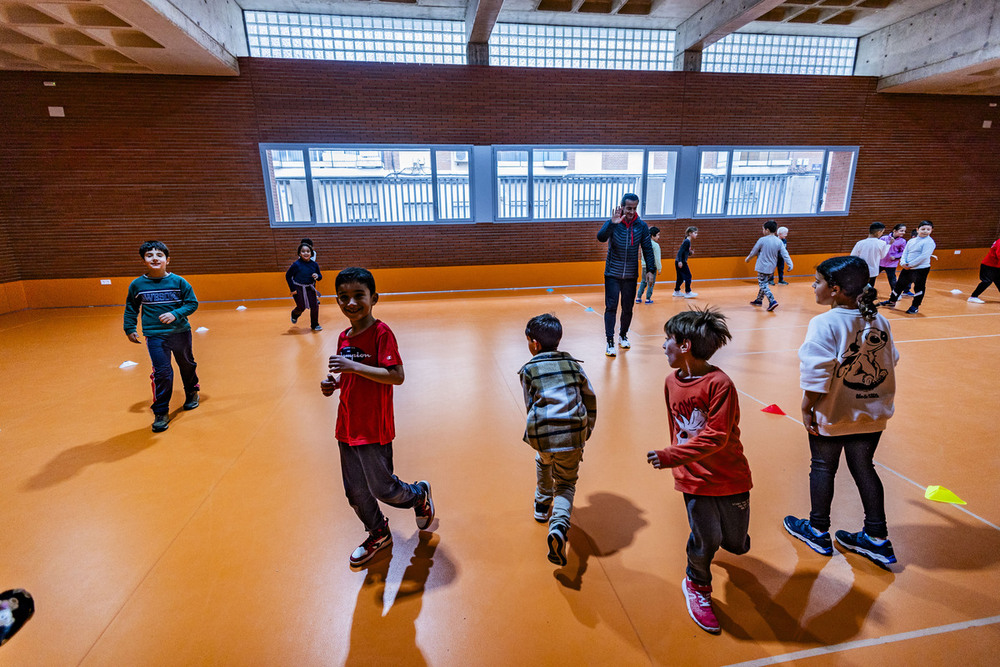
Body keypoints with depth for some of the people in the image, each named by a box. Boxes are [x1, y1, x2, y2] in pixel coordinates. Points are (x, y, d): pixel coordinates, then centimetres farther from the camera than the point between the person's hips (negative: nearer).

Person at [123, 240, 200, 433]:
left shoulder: (178, 281, -5)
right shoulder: (137, 285, 0)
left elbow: (192, 303, -2)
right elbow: (131, 308, 13)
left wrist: (176, 314, -17)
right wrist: (130, 329, 10)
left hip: (180, 332, 1)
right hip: (155, 336, 0)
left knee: (187, 365, 18)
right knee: (162, 372, -9)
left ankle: (192, 392, 45)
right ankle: (161, 413, 3)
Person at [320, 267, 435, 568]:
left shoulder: (381, 332, -16)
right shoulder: (344, 337, 6)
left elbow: (396, 376, -24)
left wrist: (353, 366, -28)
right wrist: (335, 384, -1)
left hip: (373, 428, -7)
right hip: (347, 427, 7)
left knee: (382, 488, 7)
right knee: (355, 492, 16)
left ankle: (420, 495, 38)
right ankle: (378, 534, 41)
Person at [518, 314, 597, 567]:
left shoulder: (528, 370, 2)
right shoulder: (573, 364, 10)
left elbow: (531, 405, 8)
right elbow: (590, 398, 14)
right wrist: (585, 432, 23)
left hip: (541, 434, -1)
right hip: (573, 434, 1)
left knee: (543, 461, 33)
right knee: (566, 483, 16)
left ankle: (542, 505, 48)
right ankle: (559, 526, -7)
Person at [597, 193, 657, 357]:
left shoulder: (641, 226, 0)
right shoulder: (613, 223, -7)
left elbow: (647, 249, 4)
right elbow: (601, 237, -24)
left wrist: (650, 270, -1)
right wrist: (612, 224, -38)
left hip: (631, 276, 3)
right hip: (612, 275, -2)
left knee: (628, 308, 11)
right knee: (611, 307, -6)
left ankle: (623, 336, 31)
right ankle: (610, 342, -2)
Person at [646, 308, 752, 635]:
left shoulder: (720, 383, -21)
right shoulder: (671, 381, -2)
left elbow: (716, 436, -24)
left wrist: (673, 456, -28)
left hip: (730, 476, -2)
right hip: (694, 477, 2)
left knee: (736, 544, 15)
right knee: (706, 538, 1)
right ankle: (697, 585, 29)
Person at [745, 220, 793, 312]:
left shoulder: (762, 240, -13)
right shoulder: (779, 242, 0)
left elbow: (754, 251, -2)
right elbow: (785, 254, -4)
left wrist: (748, 258, 16)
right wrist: (790, 264, -2)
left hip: (763, 267, -6)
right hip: (772, 267, 6)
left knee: (763, 285, -4)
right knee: (764, 283, 20)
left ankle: (772, 301, -19)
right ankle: (759, 300, 33)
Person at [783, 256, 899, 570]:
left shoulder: (824, 324, -22)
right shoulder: (880, 321, 0)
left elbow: (816, 374, -26)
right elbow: (891, 362, 9)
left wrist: (806, 407, -14)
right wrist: (873, 401, 20)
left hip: (831, 416, -6)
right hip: (873, 415, 6)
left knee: (823, 468, 12)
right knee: (864, 469, 19)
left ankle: (818, 532, 29)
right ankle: (877, 540, 29)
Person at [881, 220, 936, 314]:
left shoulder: (929, 242, -10)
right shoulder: (911, 241, 10)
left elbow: (924, 256, -17)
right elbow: (905, 253, 9)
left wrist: (910, 264, -18)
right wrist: (903, 262, -9)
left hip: (921, 269, -6)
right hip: (907, 268, 6)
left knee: (919, 287, 3)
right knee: (899, 284, 15)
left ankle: (915, 306, 14)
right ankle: (892, 301, 31)